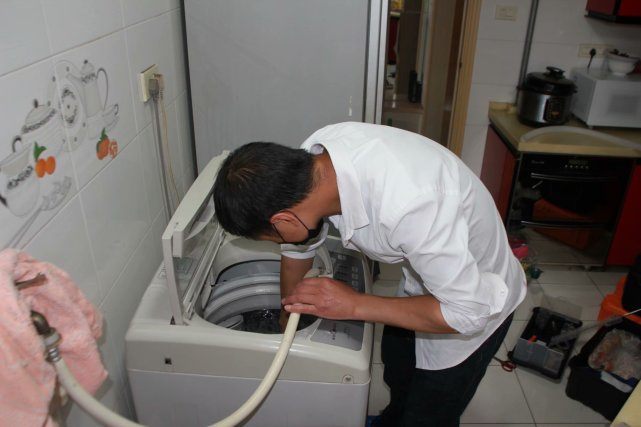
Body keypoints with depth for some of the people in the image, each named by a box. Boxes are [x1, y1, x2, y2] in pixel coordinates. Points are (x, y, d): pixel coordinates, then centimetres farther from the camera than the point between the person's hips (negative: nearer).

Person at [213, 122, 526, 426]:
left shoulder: (409, 205, -45)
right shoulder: (312, 156, -21)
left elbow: (467, 312, -31)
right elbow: (299, 245, -1)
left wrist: (355, 305, -30)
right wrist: (287, 312, 16)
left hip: (479, 298, -6)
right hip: (423, 277, 7)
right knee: (396, 373, 30)